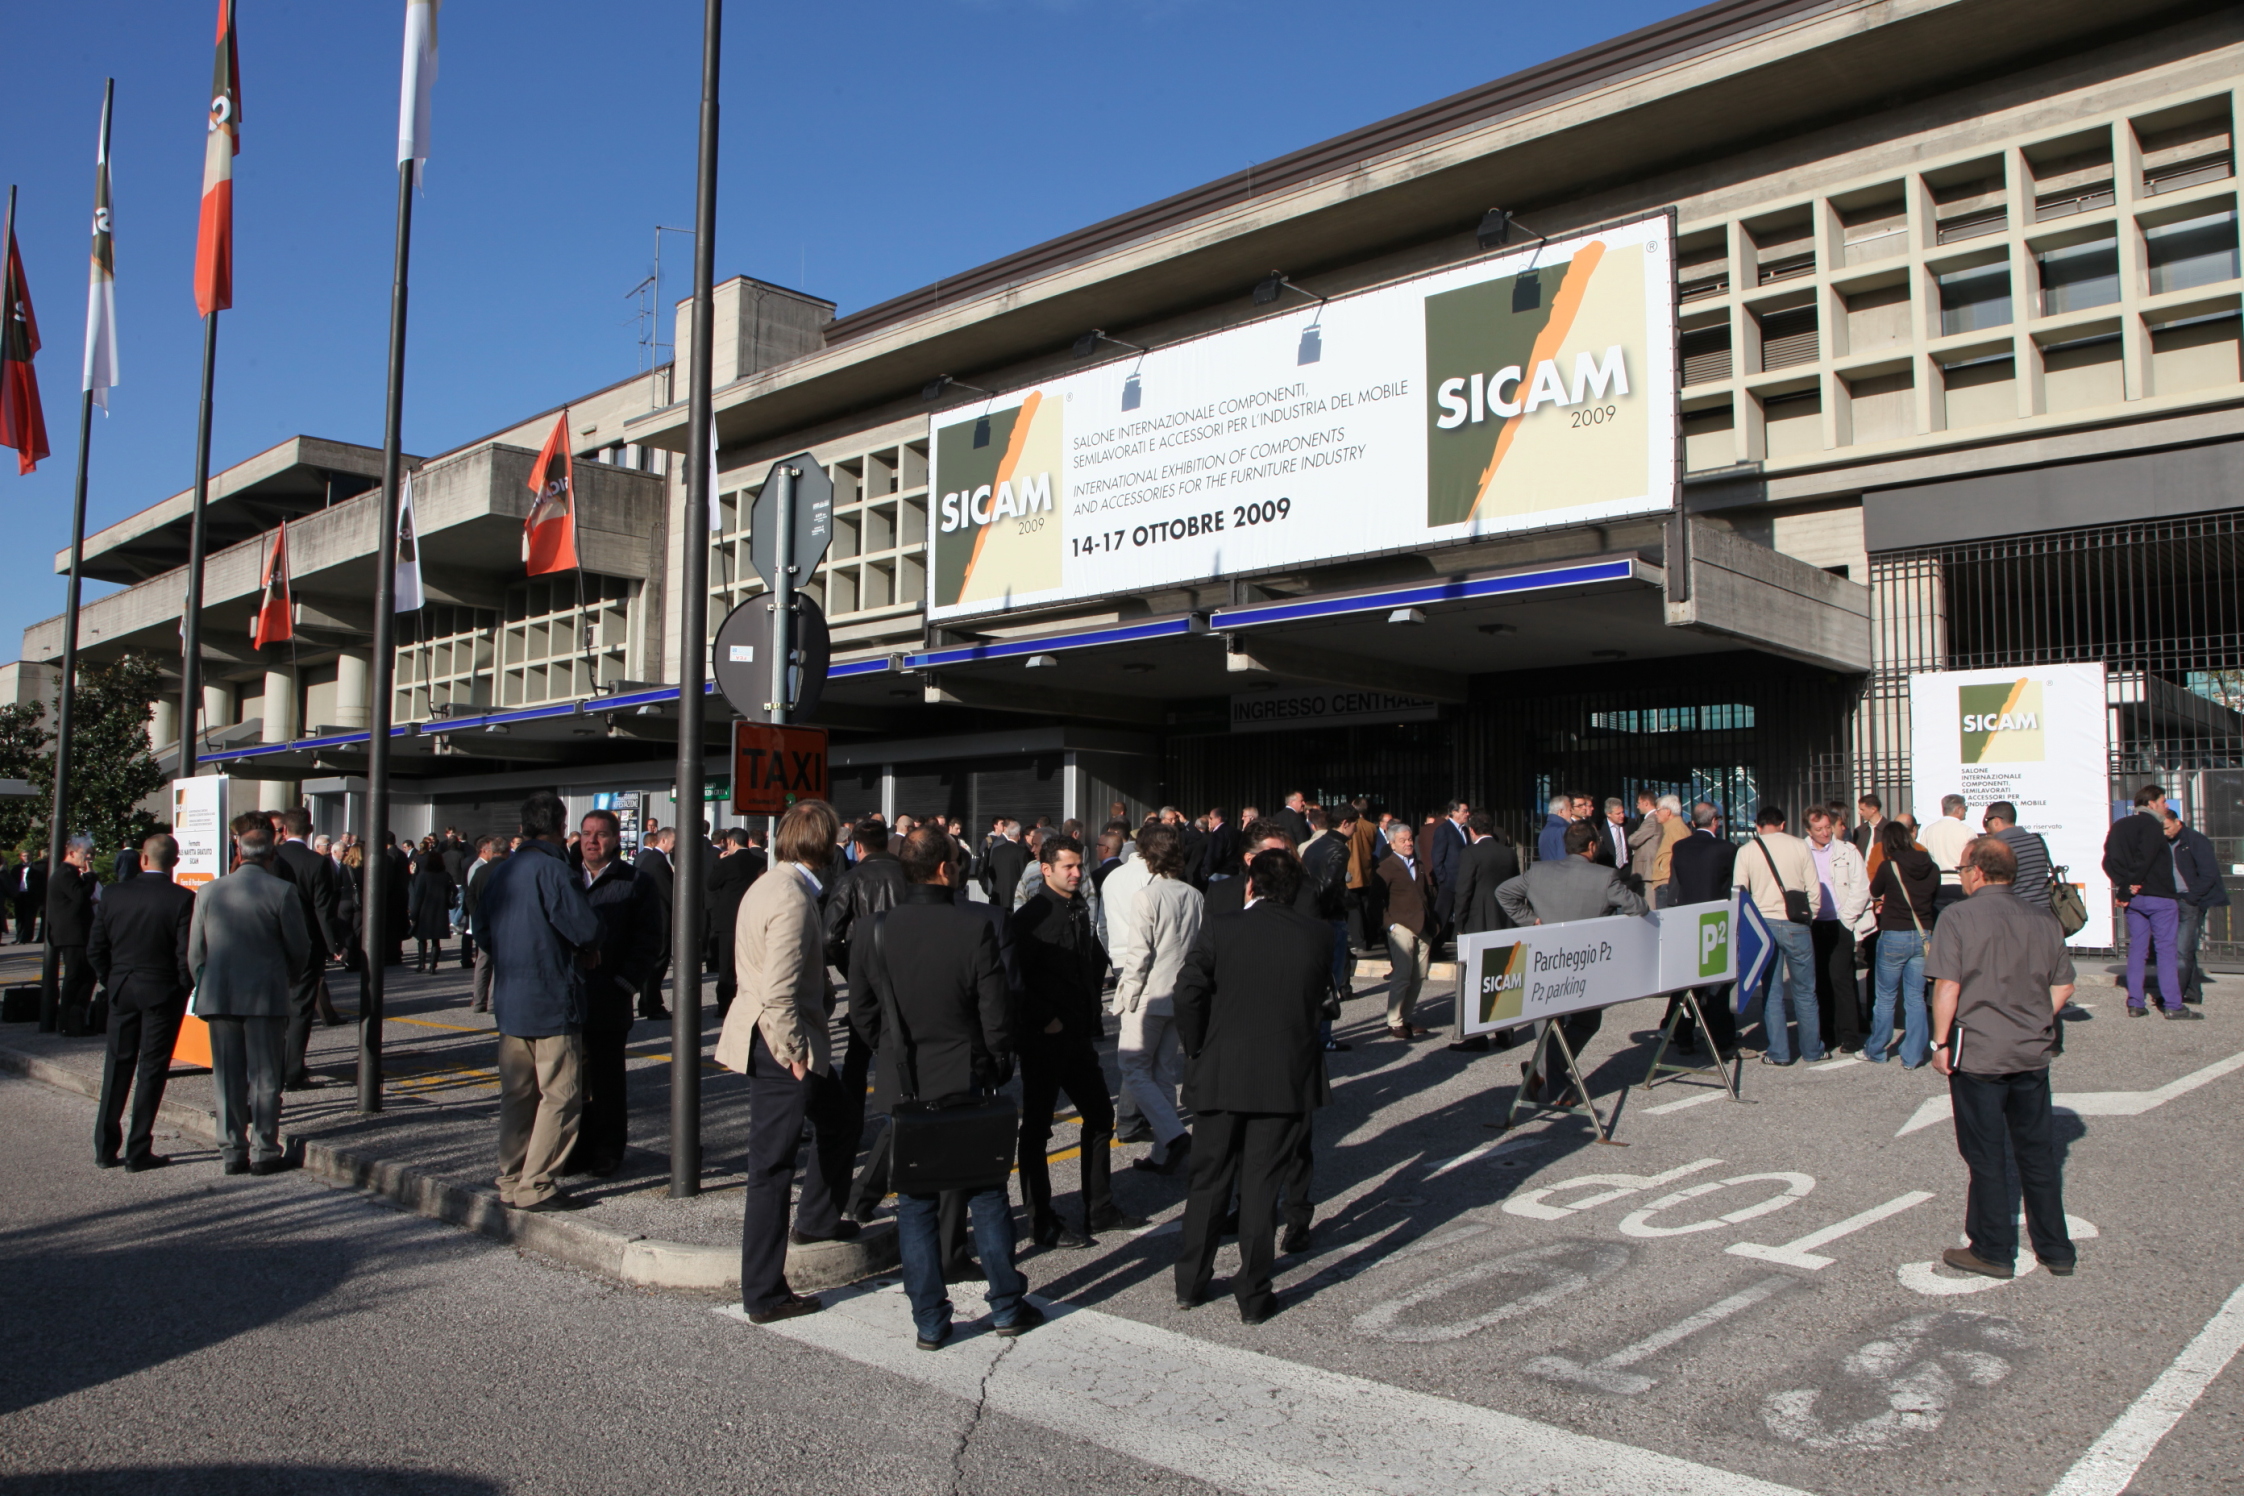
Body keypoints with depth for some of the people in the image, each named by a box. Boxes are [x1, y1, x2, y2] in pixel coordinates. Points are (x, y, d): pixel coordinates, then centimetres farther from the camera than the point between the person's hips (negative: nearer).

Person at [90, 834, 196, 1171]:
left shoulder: (113, 896, -1)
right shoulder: (183, 899, -14)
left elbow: (95, 950, 2)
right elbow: (187, 954, -16)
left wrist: (113, 981, 15)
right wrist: (184, 988, 0)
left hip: (122, 991, 4)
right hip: (163, 994, -4)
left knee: (117, 1065, 14)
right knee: (152, 1069, 4)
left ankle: (106, 1147, 19)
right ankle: (138, 1152, 6)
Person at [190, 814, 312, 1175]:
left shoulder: (209, 892, 0)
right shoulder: (281, 892, -10)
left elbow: (194, 952, 5)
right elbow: (299, 948, -4)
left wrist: (206, 986, 19)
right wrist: (287, 979, 15)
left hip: (219, 996, 3)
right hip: (266, 996, -3)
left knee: (228, 1076, 11)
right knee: (265, 1076, 4)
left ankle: (232, 1150, 16)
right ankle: (264, 1150, 7)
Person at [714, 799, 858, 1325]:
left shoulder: (772, 885, 9)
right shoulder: (792, 900, -23)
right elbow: (778, 995, -27)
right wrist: (795, 1056, -18)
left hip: (775, 1040, 10)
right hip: (779, 1048, -10)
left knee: (839, 1118, 26)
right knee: (772, 1168, 0)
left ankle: (817, 1219, 42)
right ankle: (764, 1295, 10)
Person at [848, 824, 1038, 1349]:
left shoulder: (874, 931, -7)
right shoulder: (974, 928, -15)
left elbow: (861, 1015, 2)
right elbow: (996, 1015, -10)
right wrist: (998, 1069, 8)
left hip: (902, 1088, 2)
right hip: (966, 1084, -2)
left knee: (916, 1205, 11)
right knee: (987, 1197, 13)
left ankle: (930, 1321, 16)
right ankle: (1007, 1308, 23)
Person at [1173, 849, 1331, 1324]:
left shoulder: (1219, 930, -7)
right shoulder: (1317, 937, -1)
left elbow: (1189, 994, -12)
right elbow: (1317, 1002, 5)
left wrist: (1197, 1051, 1)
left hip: (1219, 1076, 0)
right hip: (1287, 1079, 1)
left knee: (1209, 1182, 14)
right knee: (1263, 1186, 8)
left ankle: (1190, 1284, 25)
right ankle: (1253, 1296, 14)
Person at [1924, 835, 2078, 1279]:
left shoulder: (1958, 917, -12)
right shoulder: (2043, 923, 5)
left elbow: (1947, 986, -16)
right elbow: (2063, 987, 10)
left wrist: (1941, 1043, -9)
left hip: (1978, 1055, -5)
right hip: (2033, 1054, 5)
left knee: (1987, 1157, 5)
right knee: (2039, 1153, 15)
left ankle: (1993, 1252, 13)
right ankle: (2056, 1250, 23)